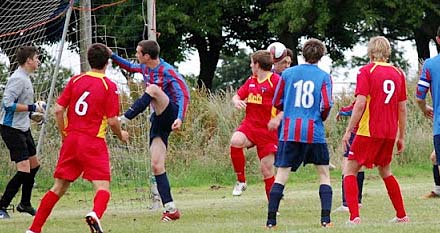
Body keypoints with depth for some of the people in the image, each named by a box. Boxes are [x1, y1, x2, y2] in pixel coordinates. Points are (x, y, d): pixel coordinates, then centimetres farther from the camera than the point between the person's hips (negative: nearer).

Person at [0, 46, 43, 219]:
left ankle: (25, 204, 31)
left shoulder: (25, 78, 13)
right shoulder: (18, 79, -18)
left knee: (34, 165, 17)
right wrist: (32, 108, -21)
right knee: (24, 170, -15)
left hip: (23, 128, 10)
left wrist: (34, 111, 13)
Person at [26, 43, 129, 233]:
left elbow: (58, 110, 4)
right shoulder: (109, 86, -5)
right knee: (102, 187, -7)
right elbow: (112, 121, -7)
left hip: (71, 139, 4)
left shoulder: (75, 80, 7)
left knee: (59, 187, 13)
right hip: (94, 142, -4)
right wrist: (121, 135, 13)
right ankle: (95, 214, -40)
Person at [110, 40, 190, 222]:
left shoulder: (168, 72, -15)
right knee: (156, 165, -4)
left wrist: (180, 118, -34)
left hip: (171, 115, -7)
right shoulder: (145, 68, 8)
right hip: (158, 119, 7)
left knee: (153, 89, -32)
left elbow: (184, 95, -21)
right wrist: (112, 57, 21)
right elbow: (130, 67, 31)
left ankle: (124, 119, -29)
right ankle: (170, 209, -5)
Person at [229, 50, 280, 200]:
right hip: (249, 124, 5)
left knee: (267, 168, -1)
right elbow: (237, 96, 18)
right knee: (236, 141, -28)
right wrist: (237, 102, -5)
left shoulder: (275, 81, -9)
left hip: (268, 130, -5)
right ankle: (241, 181, -12)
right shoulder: (251, 81, 13)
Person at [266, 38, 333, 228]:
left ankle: (271, 220, -3)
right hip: (315, 132, -1)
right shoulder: (324, 77, 1)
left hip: (289, 132, 1)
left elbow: (277, 102, 9)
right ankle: (325, 218, 2)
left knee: (281, 175, 3)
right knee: (324, 173, 12)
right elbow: (326, 105, -8)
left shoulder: (287, 73, 6)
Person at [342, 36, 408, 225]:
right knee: (385, 172, 24)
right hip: (389, 134, 5)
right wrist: (401, 137, 18)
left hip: (369, 131, -5)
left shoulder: (366, 71, -6)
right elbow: (402, 108, 11)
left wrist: (348, 131, -11)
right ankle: (401, 215, 24)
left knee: (349, 171, 1)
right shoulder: (398, 73, 9)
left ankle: (354, 217, -14)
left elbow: (360, 104, -15)